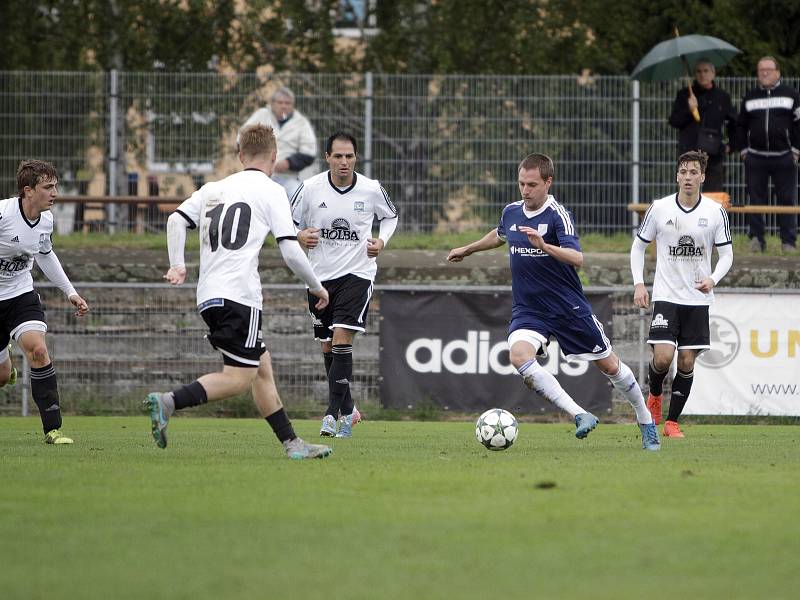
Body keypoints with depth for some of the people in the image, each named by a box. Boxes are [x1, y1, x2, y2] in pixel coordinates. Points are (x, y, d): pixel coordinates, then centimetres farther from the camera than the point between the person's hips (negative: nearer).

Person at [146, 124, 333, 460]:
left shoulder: (213, 189, 19)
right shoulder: (271, 192, 1)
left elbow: (176, 220, 8)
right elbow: (291, 253, -4)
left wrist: (177, 265, 6)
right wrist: (317, 288, 8)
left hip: (208, 296, 8)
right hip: (238, 295, -8)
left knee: (262, 369, 14)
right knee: (238, 378, -10)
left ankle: (291, 443, 14)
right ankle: (169, 402, -26)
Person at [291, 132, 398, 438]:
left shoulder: (371, 190, -6)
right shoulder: (311, 188, -6)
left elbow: (390, 216, 14)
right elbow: (289, 223, 6)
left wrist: (382, 241, -3)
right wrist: (300, 236, -15)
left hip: (357, 274, -3)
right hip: (320, 275, 3)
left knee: (341, 340, -18)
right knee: (328, 348, 11)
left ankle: (332, 413, -17)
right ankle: (348, 409, 30)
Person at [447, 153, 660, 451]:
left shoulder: (558, 215, -17)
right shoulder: (511, 212, 2)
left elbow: (577, 258, -32)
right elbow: (499, 236, 27)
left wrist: (544, 246, -47)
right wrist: (467, 249, 38)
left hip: (569, 308, -4)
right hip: (528, 311, 4)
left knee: (608, 365, 7)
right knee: (519, 354, -27)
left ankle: (646, 421, 33)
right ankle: (580, 416, -27)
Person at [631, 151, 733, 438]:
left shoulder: (715, 212, -1)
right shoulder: (659, 209, -3)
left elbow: (726, 253, 5)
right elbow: (638, 245, 7)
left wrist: (713, 279, -14)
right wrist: (638, 283, -4)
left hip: (698, 298, 1)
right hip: (666, 296, -1)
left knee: (687, 362, 0)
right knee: (663, 356, -15)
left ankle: (672, 422, 12)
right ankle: (654, 395, 17)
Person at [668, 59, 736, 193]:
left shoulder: (722, 96, 10)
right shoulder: (685, 95, 6)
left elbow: (733, 122, 21)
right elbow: (673, 121, 1)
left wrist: (731, 145, 11)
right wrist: (689, 110, -14)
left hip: (714, 154, 1)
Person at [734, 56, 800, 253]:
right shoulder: (750, 97, 12)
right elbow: (740, 125, 17)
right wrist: (743, 150, 7)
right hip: (755, 158, 2)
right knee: (756, 200, 1)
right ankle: (756, 239, 5)